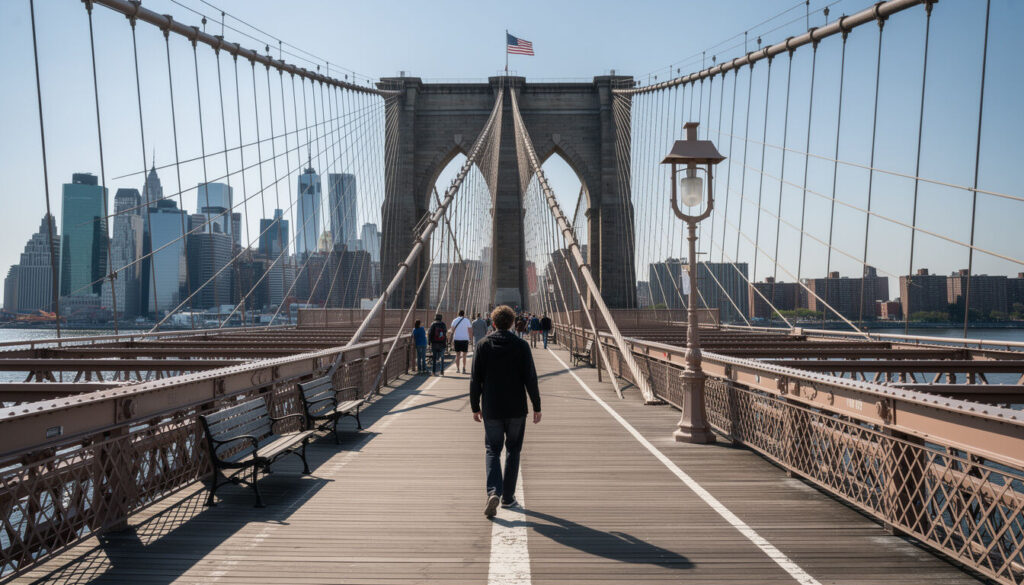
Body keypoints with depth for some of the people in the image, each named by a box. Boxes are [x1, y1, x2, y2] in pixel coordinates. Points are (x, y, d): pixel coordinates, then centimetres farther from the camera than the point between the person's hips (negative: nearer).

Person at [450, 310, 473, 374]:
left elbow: (452, 331, 1)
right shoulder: (467, 320, -1)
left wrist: (452, 340, 6)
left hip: (456, 339, 2)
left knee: (457, 355, 10)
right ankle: (463, 369, 0)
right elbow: (470, 331, -1)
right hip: (465, 339, -2)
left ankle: (457, 369, 8)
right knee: (464, 355, 4)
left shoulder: (455, 320, 4)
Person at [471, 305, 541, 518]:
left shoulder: (483, 345, -2)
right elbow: (531, 379, -6)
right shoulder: (521, 346, -4)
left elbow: (475, 379, -1)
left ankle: (493, 492, -12)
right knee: (513, 450, 15)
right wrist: (537, 407, 1)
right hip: (516, 409, 0)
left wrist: (475, 407, 8)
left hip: (491, 409, 0)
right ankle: (508, 497, 18)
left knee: (492, 450, 10)